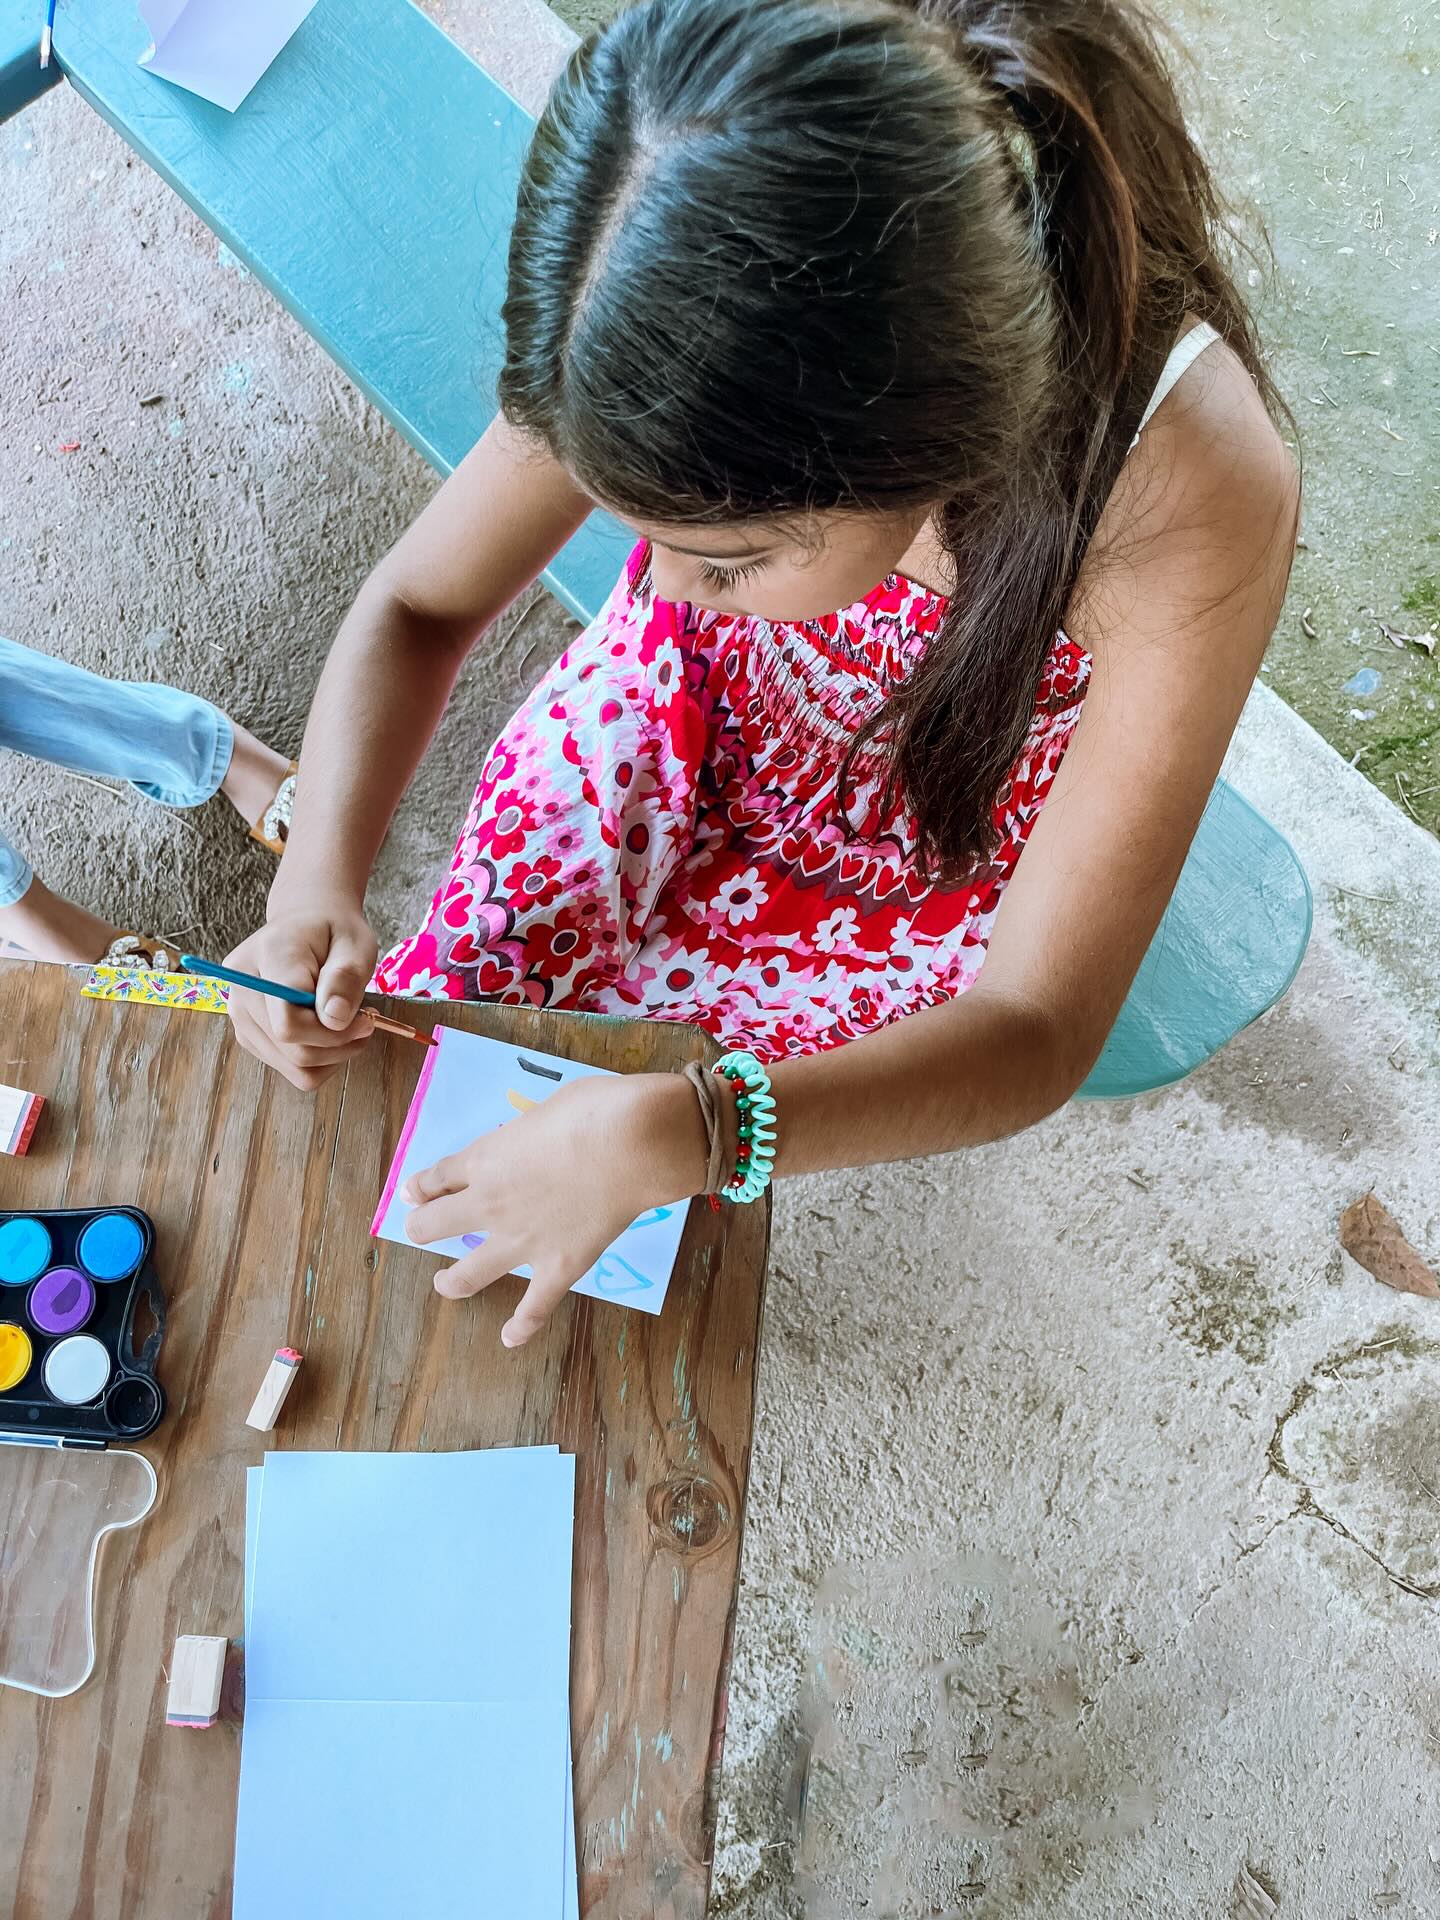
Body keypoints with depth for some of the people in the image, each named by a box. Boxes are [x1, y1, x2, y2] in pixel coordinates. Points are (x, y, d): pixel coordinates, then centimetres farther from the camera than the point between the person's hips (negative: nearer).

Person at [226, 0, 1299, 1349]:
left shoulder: (1192, 491, -40)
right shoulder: (699, 335, -31)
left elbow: (1037, 1032, -33)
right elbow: (418, 605, -14)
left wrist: (666, 1138, -47)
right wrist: (316, 885, -32)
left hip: (944, 842, -2)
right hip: (694, 695, 3)